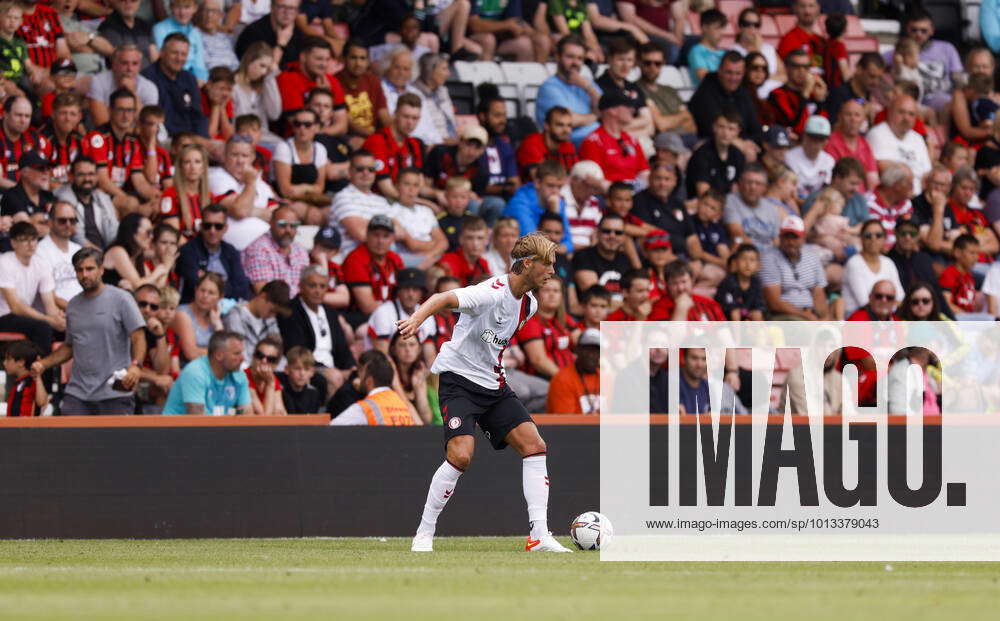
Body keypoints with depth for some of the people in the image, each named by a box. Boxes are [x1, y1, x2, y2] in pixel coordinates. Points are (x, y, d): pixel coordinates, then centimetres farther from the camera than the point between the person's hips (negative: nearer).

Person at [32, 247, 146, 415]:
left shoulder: (121, 299, -2)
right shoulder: (73, 305, 15)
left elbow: (138, 338, -8)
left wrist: (135, 365, -27)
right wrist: (44, 364, 7)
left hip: (114, 393, -4)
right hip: (77, 393, 4)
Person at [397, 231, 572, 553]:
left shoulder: (529, 303, 7)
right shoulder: (493, 293, -20)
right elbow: (444, 299, -37)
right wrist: (417, 318, -55)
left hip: (493, 385, 8)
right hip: (459, 380, -8)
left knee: (534, 445, -5)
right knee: (461, 455, -22)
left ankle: (539, 535, -4)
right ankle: (424, 535, -7)